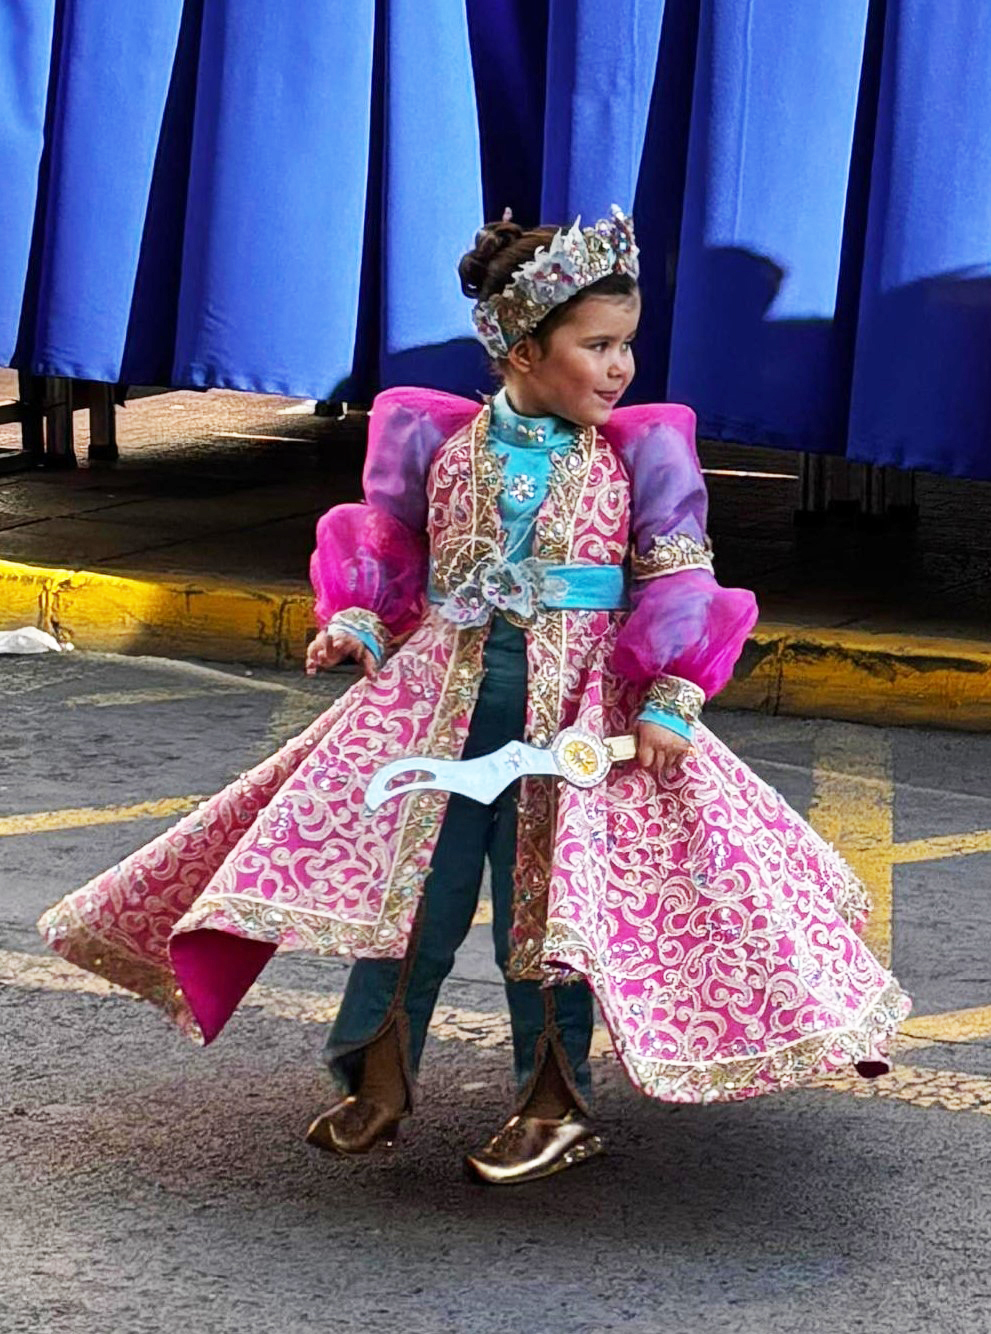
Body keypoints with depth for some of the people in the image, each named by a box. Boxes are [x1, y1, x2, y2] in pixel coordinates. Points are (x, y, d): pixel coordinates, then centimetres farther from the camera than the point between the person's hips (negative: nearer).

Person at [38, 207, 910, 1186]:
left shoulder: (639, 454, 0)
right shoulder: (434, 441, 3)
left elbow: (679, 587, -1)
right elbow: (385, 555, 14)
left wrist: (670, 704, -11)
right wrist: (356, 628, -4)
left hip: (575, 710, -1)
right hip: (440, 694, 2)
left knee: (548, 899, 2)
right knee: (407, 880, 2)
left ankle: (553, 1104, 15)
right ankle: (379, 1077, 15)